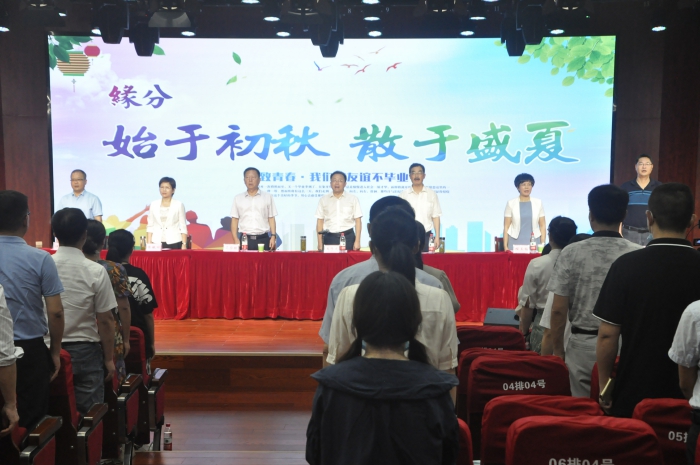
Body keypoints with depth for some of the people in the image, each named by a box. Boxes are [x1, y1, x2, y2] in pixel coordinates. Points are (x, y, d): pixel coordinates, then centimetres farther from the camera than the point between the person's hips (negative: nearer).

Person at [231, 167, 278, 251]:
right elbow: (234, 220, 8)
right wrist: (236, 239, -2)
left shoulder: (267, 197, 8)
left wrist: (273, 236, -4)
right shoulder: (238, 198, 10)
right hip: (244, 239, 1)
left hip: (263, 239, 0)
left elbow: (271, 219, 7)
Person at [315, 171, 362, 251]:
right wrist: (320, 243, 0)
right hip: (329, 238, 1)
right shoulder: (323, 200, 8)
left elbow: (358, 221, 3)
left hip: (348, 237, -1)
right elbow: (320, 221, 7)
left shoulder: (353, 199, 6)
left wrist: (357, 241, -5)